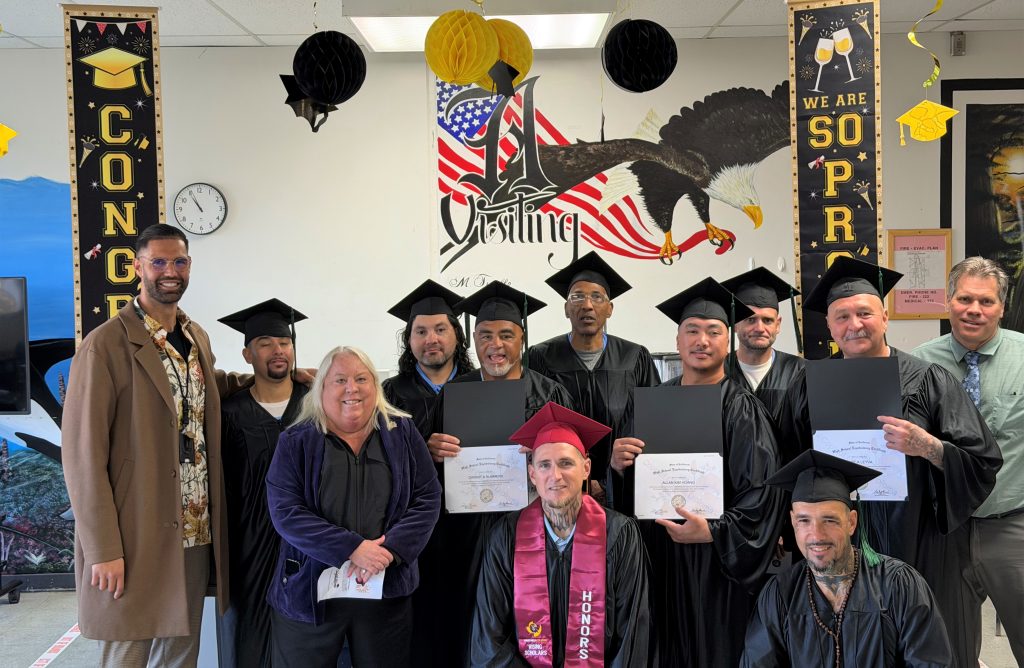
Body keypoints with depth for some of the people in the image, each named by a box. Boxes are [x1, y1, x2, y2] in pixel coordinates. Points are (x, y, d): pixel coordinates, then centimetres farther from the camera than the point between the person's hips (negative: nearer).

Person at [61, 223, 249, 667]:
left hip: (196, 536, 6)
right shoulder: (106, 345, -11)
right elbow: (83, 455, -13)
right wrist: (104, 551, -16)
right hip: (135, 540, -6)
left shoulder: (198, 337, 10)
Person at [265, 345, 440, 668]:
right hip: (309, 592, -1)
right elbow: (285, 512, -11)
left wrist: (391, 549, -16)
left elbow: (428, 498, -1)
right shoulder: (296, 443, -2)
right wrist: (352, 549, -20)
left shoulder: (402, 433, 4)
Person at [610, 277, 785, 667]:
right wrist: (616, 464, -9)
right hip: (656, 563, 4)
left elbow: (762, 493, -13)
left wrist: (713, 532, -22)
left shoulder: (741, 410, -8)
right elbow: (625, 488, 12)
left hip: (716, 568, -4)